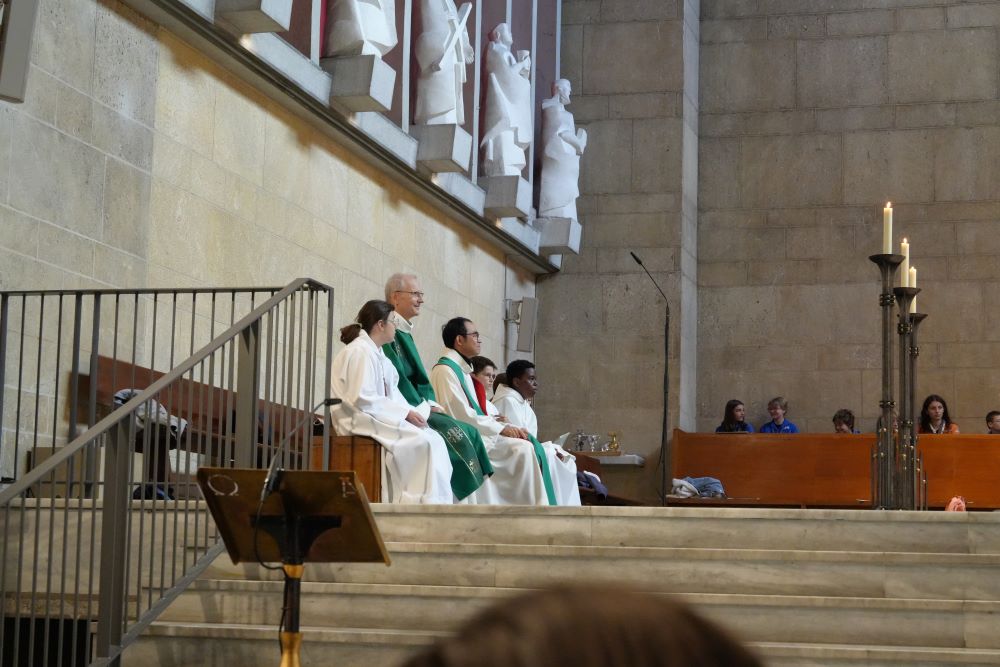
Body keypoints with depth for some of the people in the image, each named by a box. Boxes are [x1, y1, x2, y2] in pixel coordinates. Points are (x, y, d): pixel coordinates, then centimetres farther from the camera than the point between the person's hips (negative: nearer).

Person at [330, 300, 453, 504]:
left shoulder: (375, 353, 19)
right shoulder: (359, 352, -12)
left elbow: (391, 394, 15)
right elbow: (362, 398, -20)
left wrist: (410, 412, -3)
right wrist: (404, 412, -17)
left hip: (378, 417, 9)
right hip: (361, 421, -9)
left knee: (434, 439, -8)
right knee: (424, 441, -23)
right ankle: (428, 502, -20)